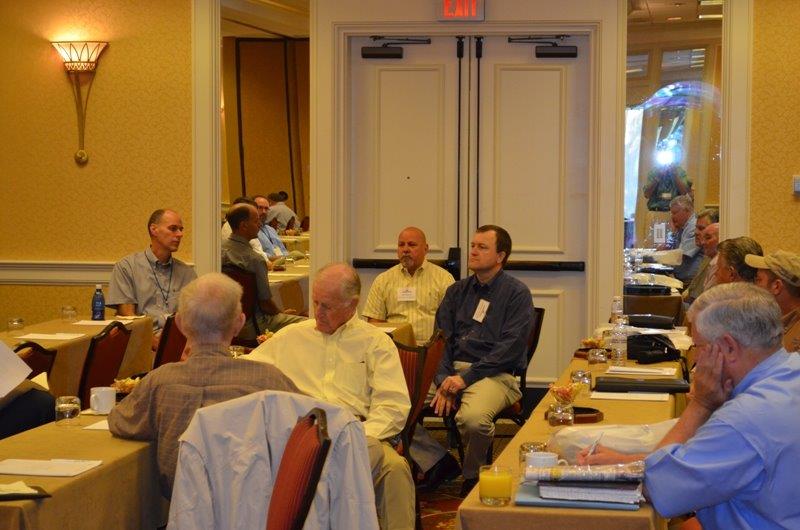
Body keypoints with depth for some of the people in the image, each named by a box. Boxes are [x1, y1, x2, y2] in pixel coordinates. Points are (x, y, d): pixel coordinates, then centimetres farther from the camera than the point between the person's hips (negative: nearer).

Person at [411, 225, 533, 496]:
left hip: (496, 374, -5)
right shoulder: (457, 291, 19)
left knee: (473, 417, -37)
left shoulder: (517, 293, 1)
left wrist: (466, 377, -15)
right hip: (451, 370, 5)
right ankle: (438, 461, -3)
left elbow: (509, 347, -8)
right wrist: (443, 382, -6)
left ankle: (473, 476, -6)